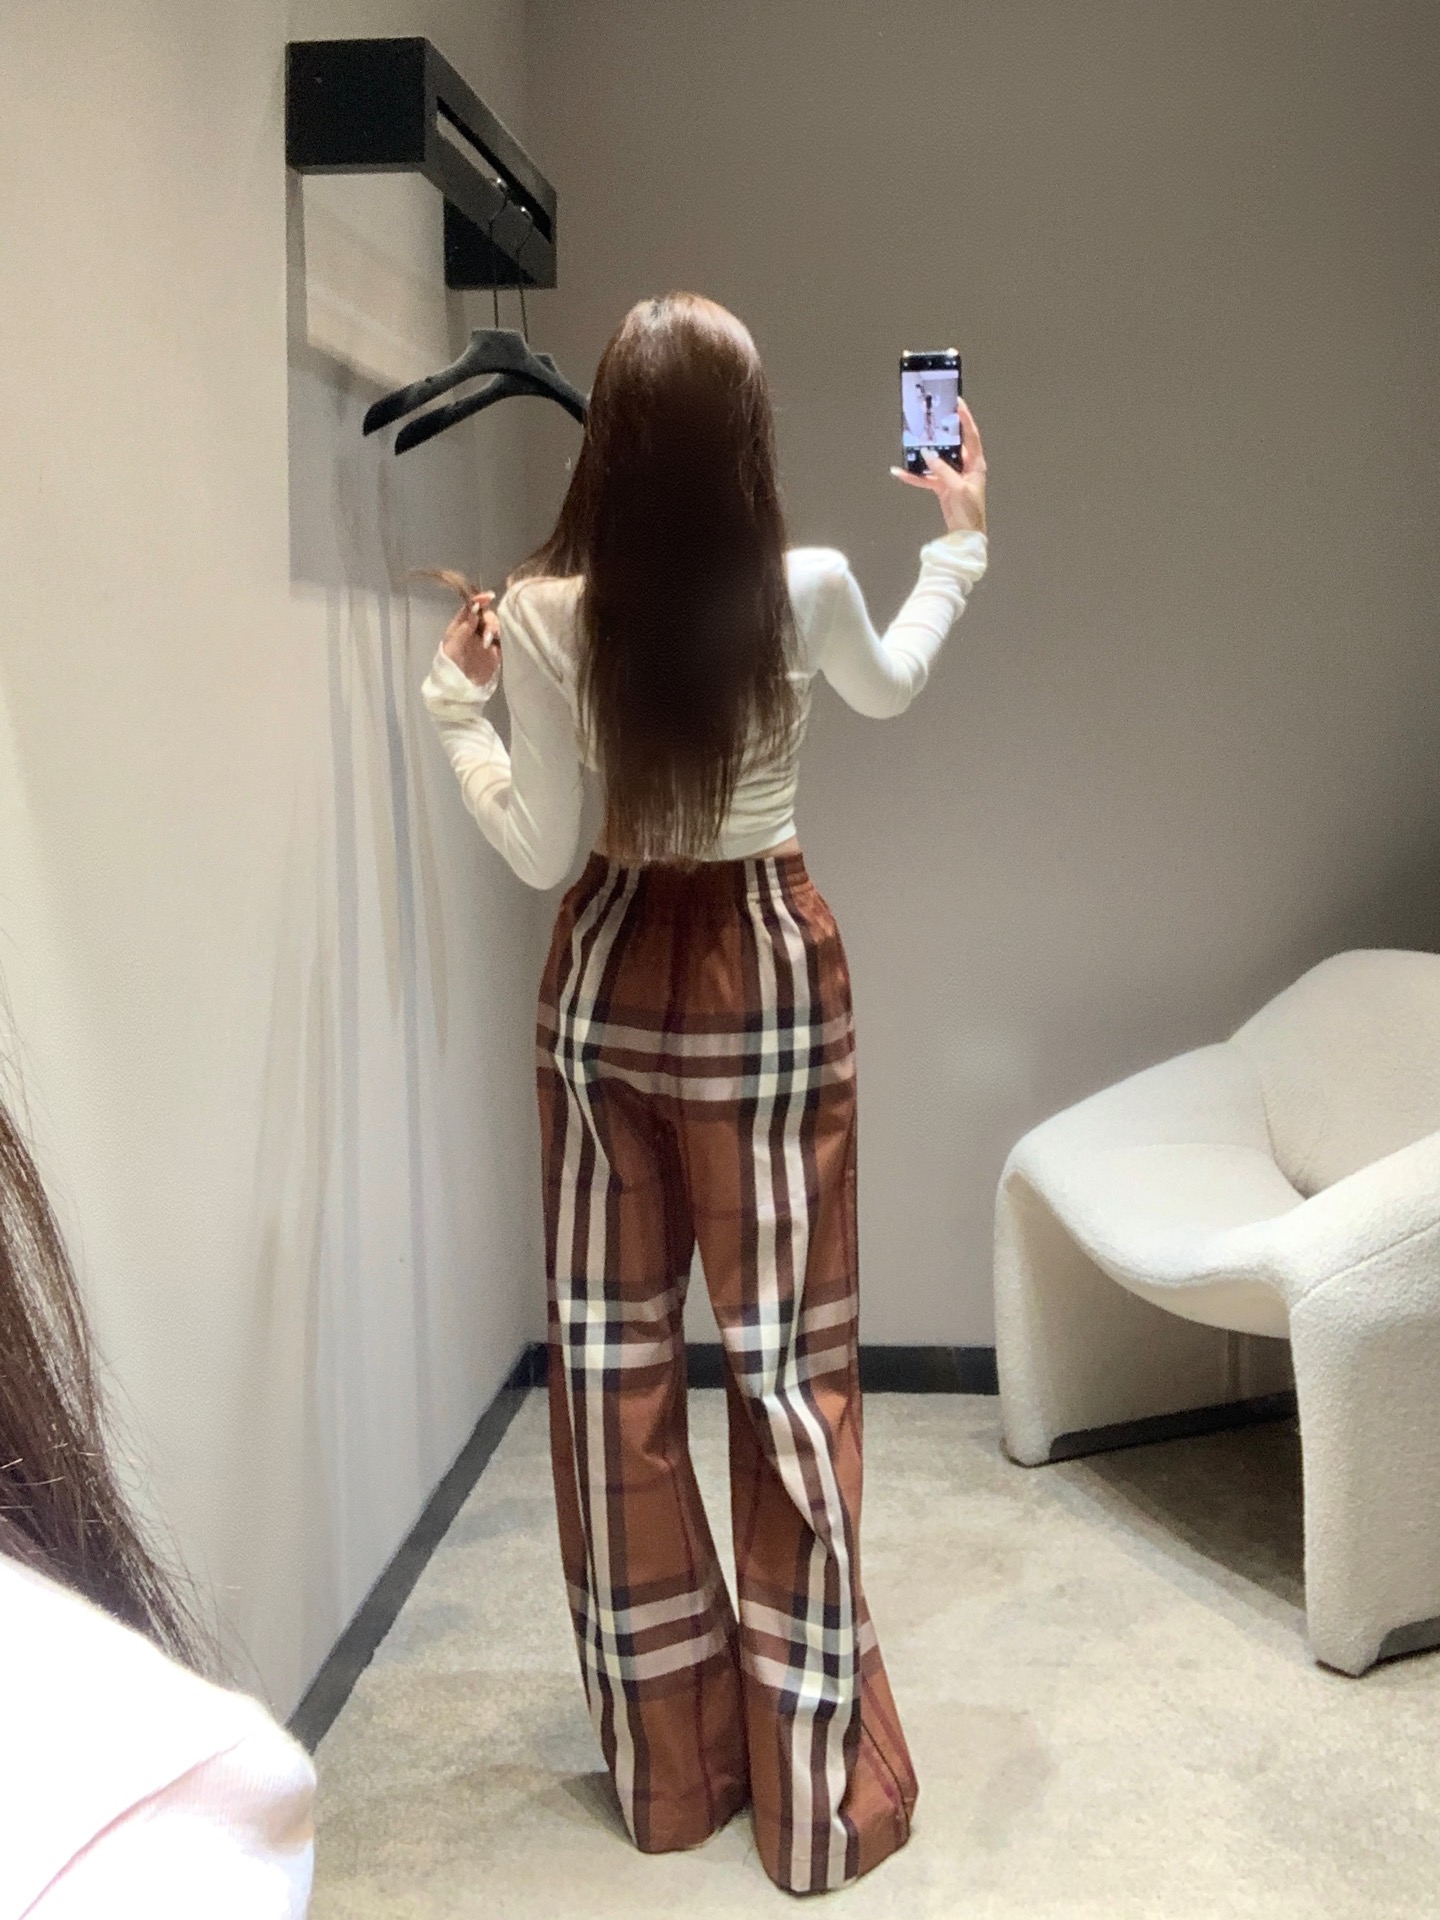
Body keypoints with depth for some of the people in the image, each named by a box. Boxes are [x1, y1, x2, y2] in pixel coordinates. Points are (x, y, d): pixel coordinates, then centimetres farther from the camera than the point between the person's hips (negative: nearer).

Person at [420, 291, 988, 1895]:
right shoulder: (807, 589, -10)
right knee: (788, 1362, 6)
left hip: (609, 972, 2)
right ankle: (816, 1792, 15)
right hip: (766, 973, -1)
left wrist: (457, 703, 9)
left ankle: (666, 1766, 24)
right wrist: (960, 543, 26)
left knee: (613, 1358, 11)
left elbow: (540, 851, -4)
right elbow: (889, 688, 14)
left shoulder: (544, 613, -10)